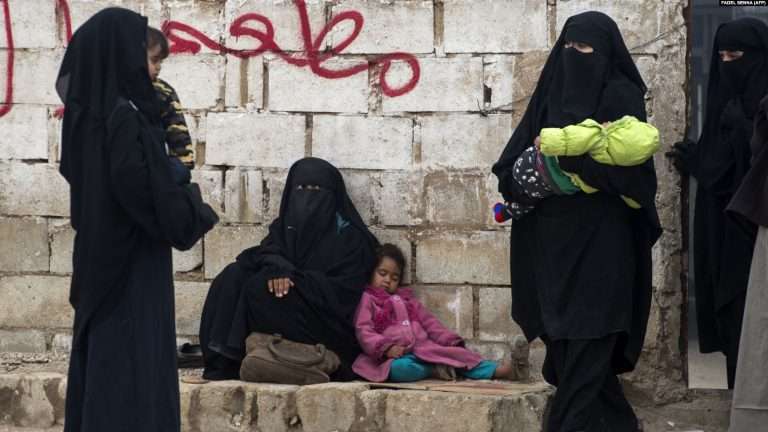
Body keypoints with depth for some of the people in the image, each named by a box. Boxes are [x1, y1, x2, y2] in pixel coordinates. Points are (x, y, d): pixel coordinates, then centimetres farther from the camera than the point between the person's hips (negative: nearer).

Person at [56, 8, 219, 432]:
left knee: (100, 381, 12)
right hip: (132, 277, -9)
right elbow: (153, 199, -24)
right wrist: (195, 206, -3)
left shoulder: (88, 115, 7)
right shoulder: (125, 120, -20)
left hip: (102, 266, 9)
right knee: (130, 386, -6)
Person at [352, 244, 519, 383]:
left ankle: (494, 370, -25)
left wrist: (451, 341, 7)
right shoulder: (367, 300, 8)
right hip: (398, 355, -5)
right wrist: (387, 348, -21)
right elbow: (364, 332, -5)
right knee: (399, 368, -41)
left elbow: (429, 322, 22)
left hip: (424, 348, 5)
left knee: (456, 353, -15)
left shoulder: (405, 298, 26)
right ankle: (434, 368, -31)